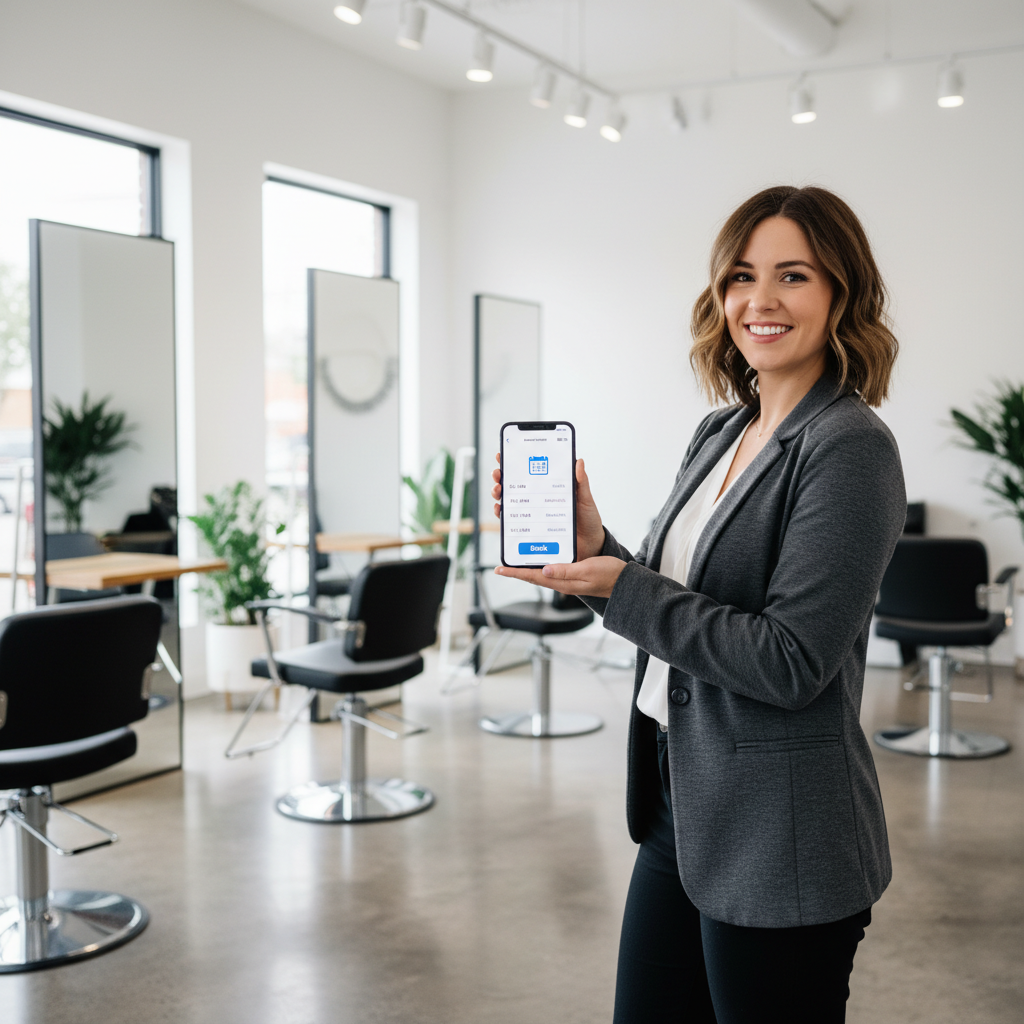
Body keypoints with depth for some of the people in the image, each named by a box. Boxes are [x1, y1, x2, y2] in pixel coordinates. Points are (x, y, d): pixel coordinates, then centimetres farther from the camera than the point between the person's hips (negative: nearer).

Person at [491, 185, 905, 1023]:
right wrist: (593, 545, -3)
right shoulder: (721, 433, 9)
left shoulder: (850, 449, -16)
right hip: (680, 809, 8)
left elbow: (792, 663, -22)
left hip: (779, 842, -8)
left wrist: (622, 589, -20)